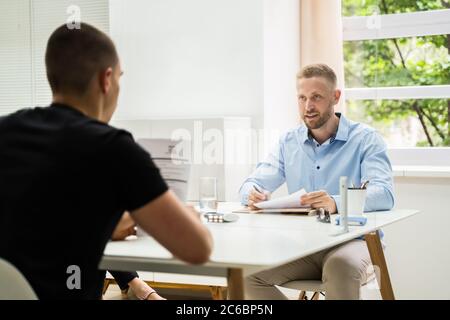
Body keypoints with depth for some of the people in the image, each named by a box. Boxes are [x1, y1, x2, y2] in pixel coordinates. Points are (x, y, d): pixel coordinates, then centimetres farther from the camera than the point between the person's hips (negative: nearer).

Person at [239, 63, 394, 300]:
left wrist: (336, 203, -37)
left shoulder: (365, 139, -2)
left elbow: (384, 194, -17)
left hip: (351, 240, -4)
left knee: (342, 267, -38)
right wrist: (254, 195, -18)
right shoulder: (288, 142, 14)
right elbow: (253, 184, 9)